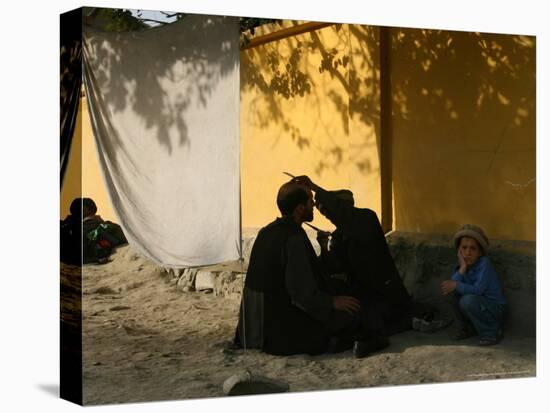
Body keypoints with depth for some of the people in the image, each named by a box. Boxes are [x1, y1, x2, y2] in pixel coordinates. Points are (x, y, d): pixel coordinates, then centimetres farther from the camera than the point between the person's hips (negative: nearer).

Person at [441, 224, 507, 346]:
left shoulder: (484, 263, -21)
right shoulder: (463, 264, -2)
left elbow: (477, 290, -28)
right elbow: (452, 284, -17)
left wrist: (456, 285, -25)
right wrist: (462, 268, -24)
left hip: (495, 309, -7)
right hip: (479, 305, 7)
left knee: (468, 300, -31)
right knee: (453, 292, -9)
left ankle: (491, 332, -13)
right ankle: (464, 328, 8)